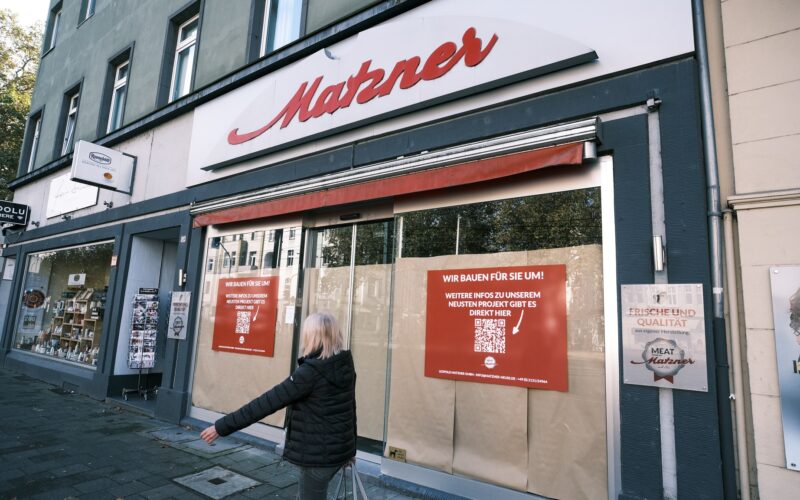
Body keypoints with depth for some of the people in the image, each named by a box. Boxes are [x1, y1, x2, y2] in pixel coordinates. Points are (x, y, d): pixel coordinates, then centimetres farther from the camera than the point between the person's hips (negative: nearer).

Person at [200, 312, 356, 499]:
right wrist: (350, 447, 24)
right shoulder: (345, 366, 0)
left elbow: (268, 402, -23)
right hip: (339, 448, 8)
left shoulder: (311, 371, -23)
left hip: (318, 453, -8)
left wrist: (223, 426, -17)